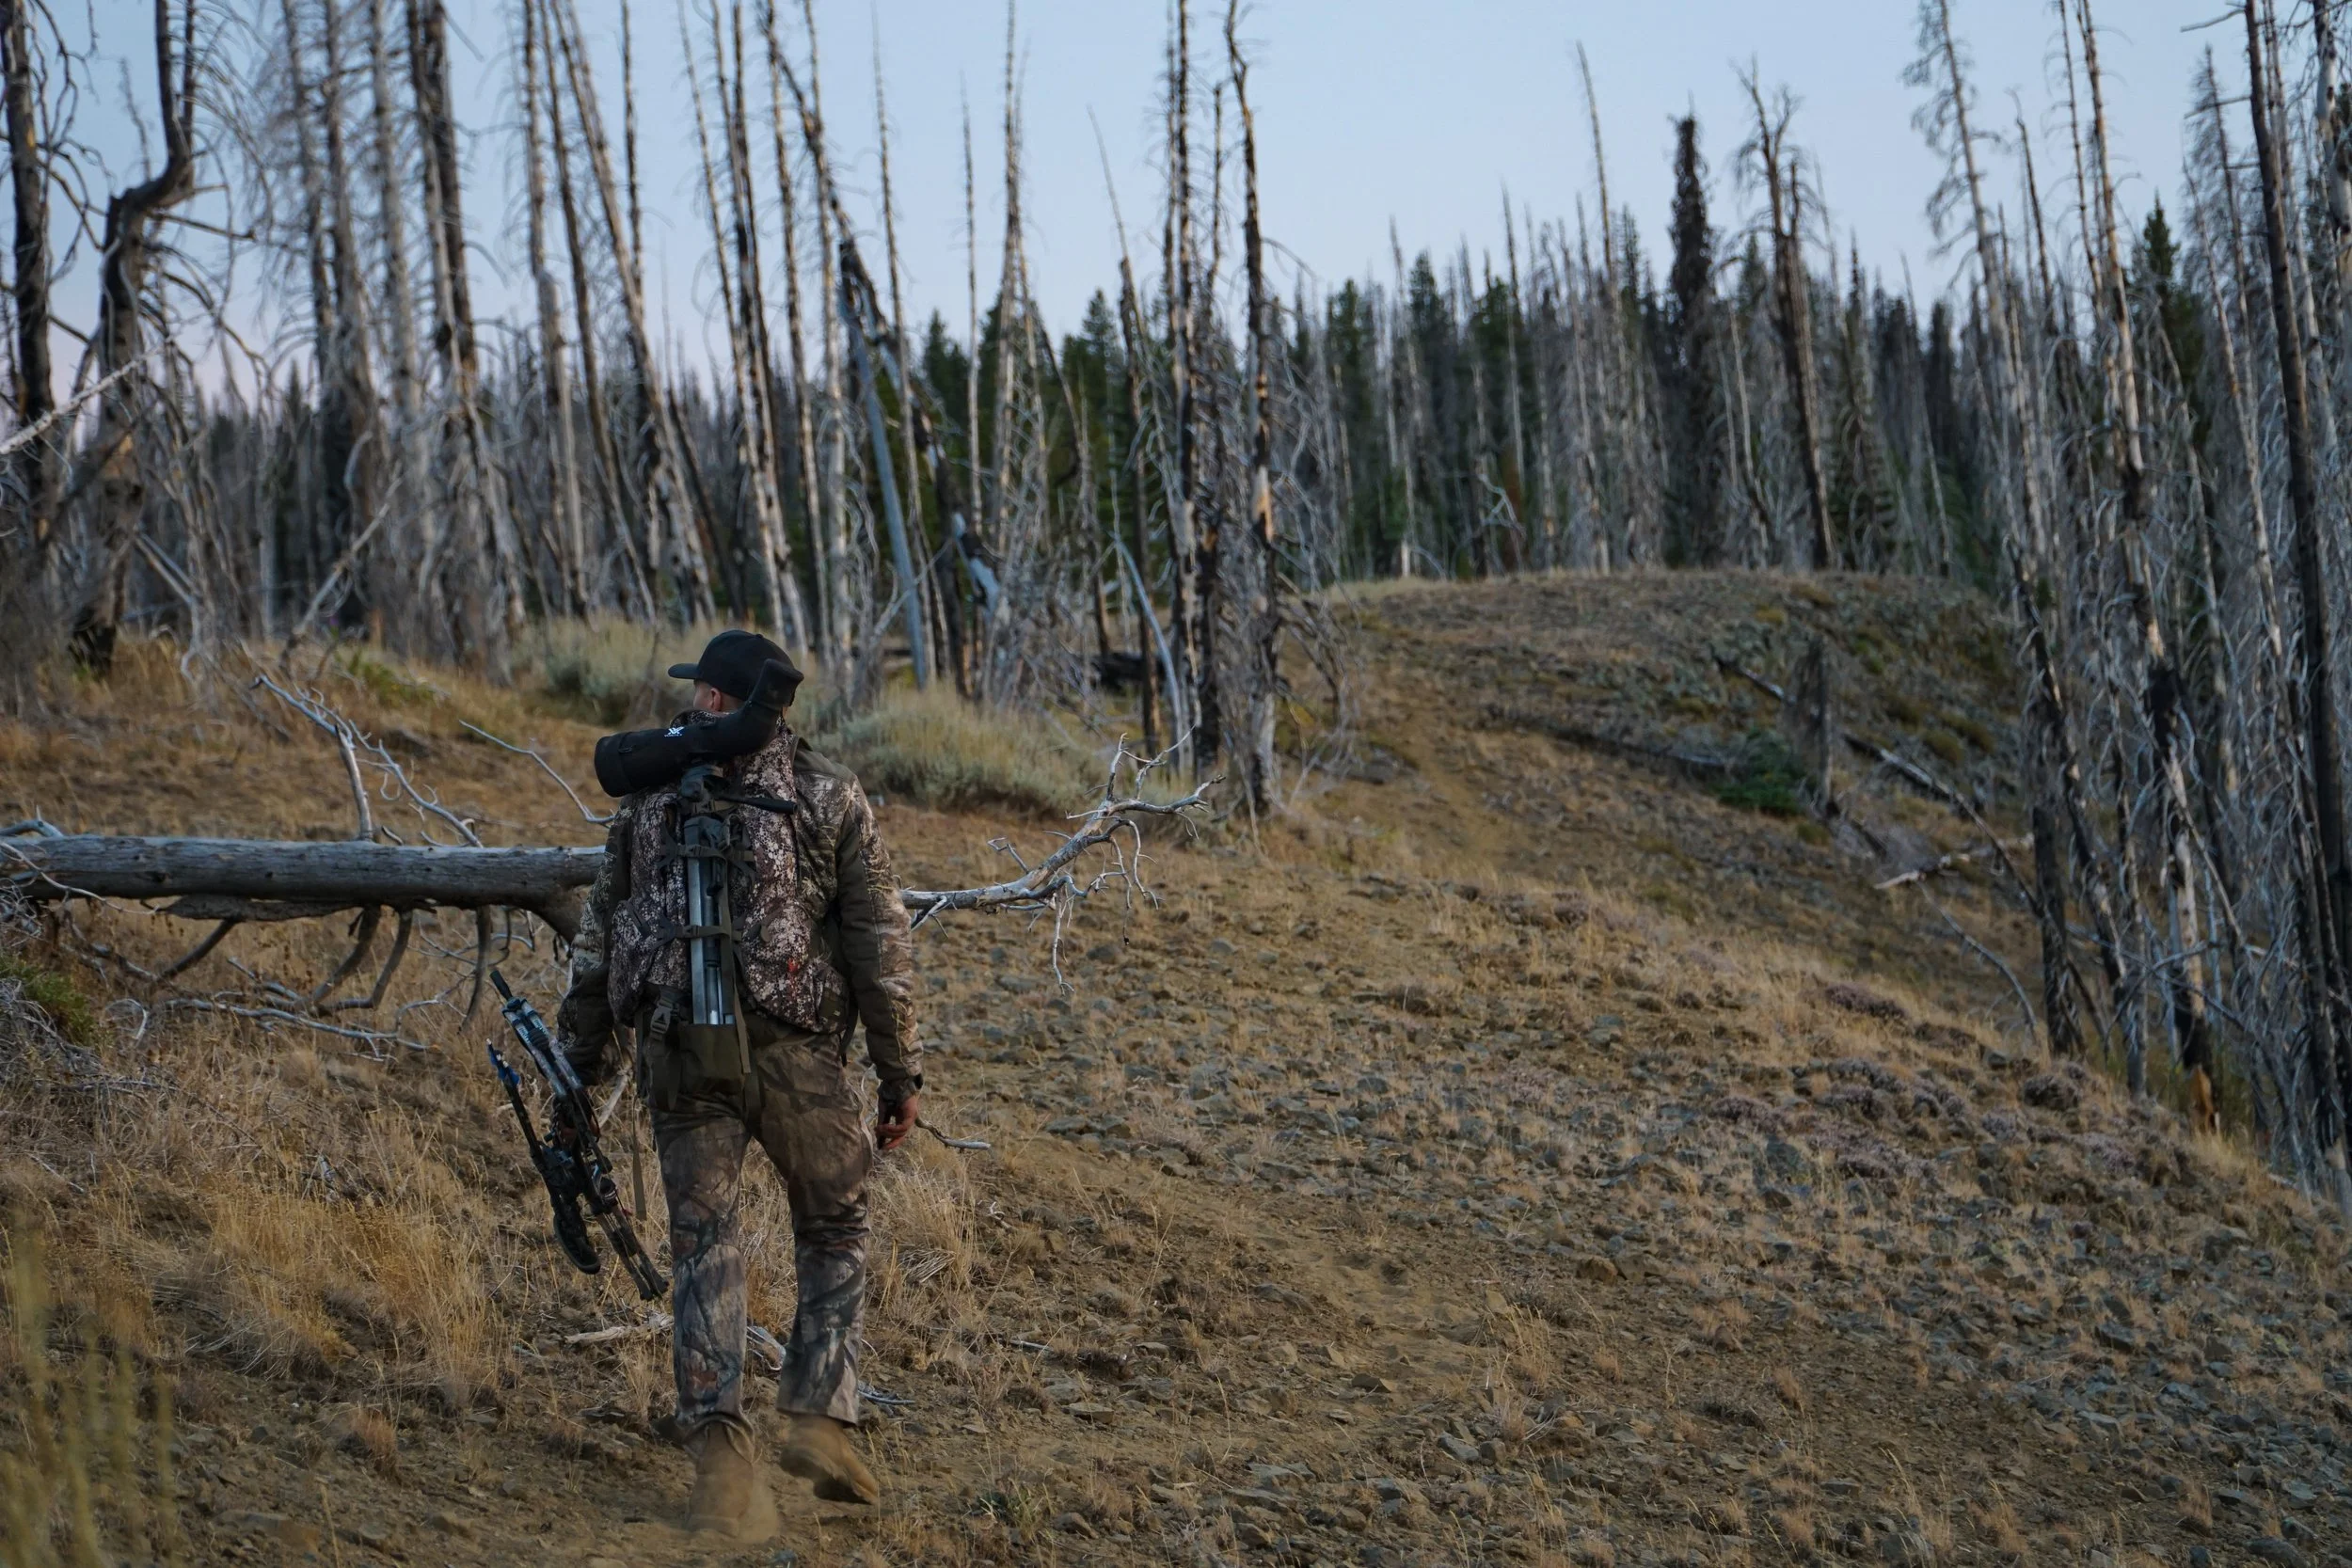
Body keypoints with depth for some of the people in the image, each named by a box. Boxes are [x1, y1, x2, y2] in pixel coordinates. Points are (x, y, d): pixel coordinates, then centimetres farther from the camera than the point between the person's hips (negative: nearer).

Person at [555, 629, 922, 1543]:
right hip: (798, 1049, -1)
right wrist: (901, 1073, 3)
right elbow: (879, 944, -2)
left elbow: (601, 932, 11)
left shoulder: (654, 791, 9)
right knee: (834, 1227, 16)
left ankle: (719, 1445, -11)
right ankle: (820, 1415, 3)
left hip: (679, 1049, 2)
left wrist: (582, 1051, 20)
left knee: (703, 1244, 4)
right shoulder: (830, 795, 2)